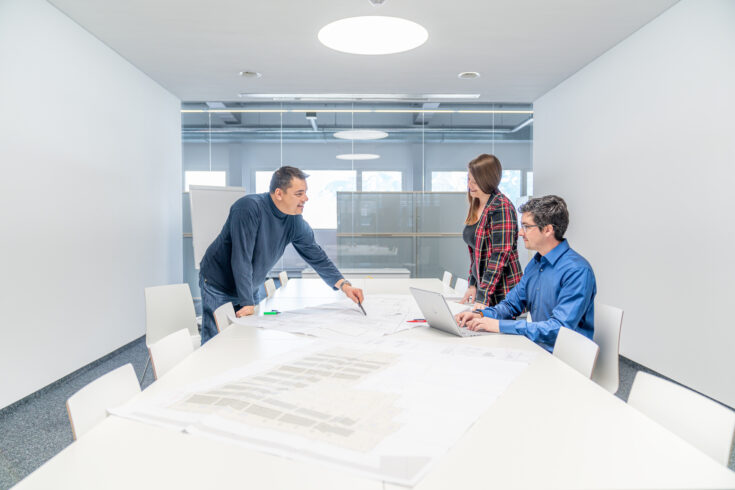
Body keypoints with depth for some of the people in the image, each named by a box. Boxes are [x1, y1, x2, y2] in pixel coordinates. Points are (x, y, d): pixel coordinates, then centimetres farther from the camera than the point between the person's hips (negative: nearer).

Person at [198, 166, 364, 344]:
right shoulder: (249, 207, -26)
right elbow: (241, 258, -29)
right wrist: (247, 303, -28)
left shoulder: (296, 222, -7)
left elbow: (317, 257, 0)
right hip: (218, 286, -6)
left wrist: (344, 285, -11)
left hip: (249, 288, 6)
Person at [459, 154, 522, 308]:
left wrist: (483, 297, -23)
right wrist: (472, 284, 9)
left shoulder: (501, 207, -15)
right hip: (482, 284, 8)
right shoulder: (476, 206, 10)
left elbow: (500, 254, -20)